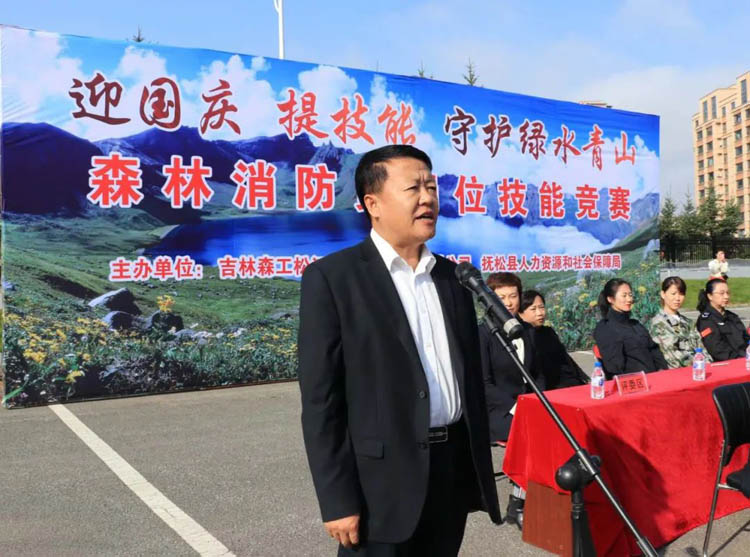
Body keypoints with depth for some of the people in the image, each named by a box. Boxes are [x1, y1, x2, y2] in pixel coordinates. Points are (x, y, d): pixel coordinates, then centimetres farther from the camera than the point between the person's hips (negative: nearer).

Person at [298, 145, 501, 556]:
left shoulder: (451, 275, 9)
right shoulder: (331, 277, -9)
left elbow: (471, 376, 13)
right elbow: (320, 400, -11)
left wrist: (481, 467, 12)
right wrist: (338, 500, -12)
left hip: (455, 468, 6)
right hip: (383, 479, -5)